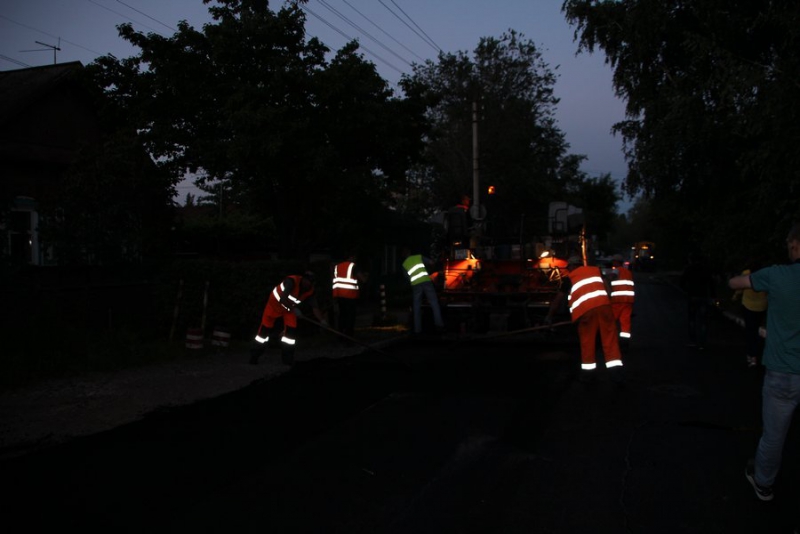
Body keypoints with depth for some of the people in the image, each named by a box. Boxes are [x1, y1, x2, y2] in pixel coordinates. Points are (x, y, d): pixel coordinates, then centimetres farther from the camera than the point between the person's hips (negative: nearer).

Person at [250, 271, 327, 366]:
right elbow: (283, 299, -45)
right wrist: (294, 309, -54)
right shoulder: (292, 281, -36)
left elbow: (314, 307, -19)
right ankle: (255, 355, 20)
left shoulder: (310, 290, -17)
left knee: (291, 330, -8)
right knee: (265, 329, 4)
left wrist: (322, 320, -33)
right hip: (274, 304, -4)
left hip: (289, 309, 4)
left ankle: (287, 358, 5)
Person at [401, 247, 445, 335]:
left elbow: (407, 277, 11)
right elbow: (431, 263, 7)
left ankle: (417, 329, 4)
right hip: (426, 281, -1)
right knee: (434, 303, 5)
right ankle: (439, 324, -4)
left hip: (415, 285, 1)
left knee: (417, 307, 8)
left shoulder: (404, 264, 11)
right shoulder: (419, 257, 9)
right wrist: (430, 269, 28)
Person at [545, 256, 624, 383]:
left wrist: (549, 316, 29)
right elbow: (606, 287, 19)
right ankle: (616, 372, 3)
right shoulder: (596, 270, 25)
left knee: (587, 341, 9)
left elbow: (558, 299, 20)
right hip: (603, 304, 2)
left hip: (586, 309, -2)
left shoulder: (569, 277, 17)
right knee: (610, 338, 5)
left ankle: (588, 373, 13)